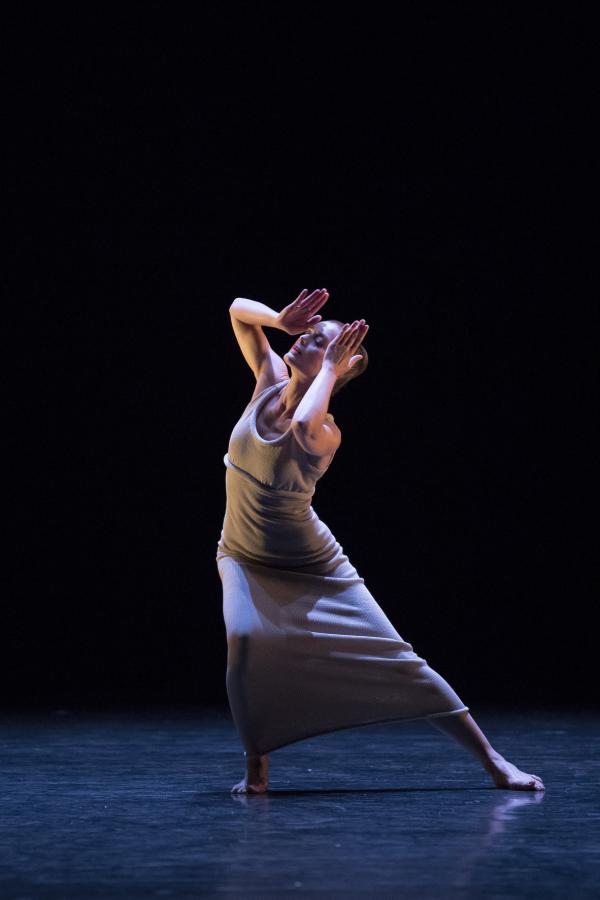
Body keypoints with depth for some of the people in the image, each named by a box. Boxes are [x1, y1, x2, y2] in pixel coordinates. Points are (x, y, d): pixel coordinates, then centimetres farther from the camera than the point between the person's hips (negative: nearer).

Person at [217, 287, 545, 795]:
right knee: (245, 638, -30)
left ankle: (492, 760, 2)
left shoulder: (325, 434, -22)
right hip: (247, 561, 3)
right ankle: (256, 767, -14)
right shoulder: (271, 380, -6)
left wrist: (331, 366, -35)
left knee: (395, 659, -6)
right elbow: (239, 310, -4)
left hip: (313, 566, -3)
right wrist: (281, 319, -22)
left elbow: (303, 426, -48)